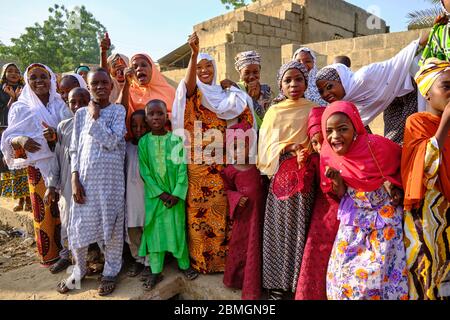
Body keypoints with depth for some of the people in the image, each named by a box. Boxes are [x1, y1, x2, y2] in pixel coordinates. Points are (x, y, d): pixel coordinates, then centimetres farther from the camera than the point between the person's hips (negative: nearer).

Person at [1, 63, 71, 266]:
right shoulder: (20, 108, 2)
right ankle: (48, 255, 19)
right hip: (38, 166, -1)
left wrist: (56, 136, -20)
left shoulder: (60, 104, 5)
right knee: (43, 211, 3)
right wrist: (21, 141, -22)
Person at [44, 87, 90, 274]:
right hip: (67, 184, 3)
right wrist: (52, 185, 3)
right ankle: (66, 255, 36)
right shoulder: (63, 126, 4)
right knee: (67, 219, 15)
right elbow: (56, 157, 5)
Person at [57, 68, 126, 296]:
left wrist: (95, 117, -8)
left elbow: (112, 142, -12)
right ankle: (79, 269, 30)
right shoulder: (81, 113, 9)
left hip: (111, 178, -2)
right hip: (85, 177, 3)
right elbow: (74, 149, 7)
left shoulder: (118, 110, 2)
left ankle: (111, 272, 23)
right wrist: (75, 179, -3)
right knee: (79, 225, 8)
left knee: (112, 224, 5)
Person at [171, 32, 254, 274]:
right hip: (197, 161, -3)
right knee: (198, 208, -1)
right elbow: (189, 83, -23)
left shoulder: (224, 95, 14)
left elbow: (242, 118, 16)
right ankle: (198, 259, 15)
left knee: (220, 208, 7)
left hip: (221, 161, 4)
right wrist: (194, 53, -38)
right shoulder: (191, 92, 1)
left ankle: (221, 257, 22)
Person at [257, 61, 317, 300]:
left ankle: (300, 280, 14)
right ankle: (277, 280, 14)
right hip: (281, 175, 1)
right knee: (280, 227, 3)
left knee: (301, 227, 1)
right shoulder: (274, 112, 9)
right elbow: (266, 146, 3)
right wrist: (289, 147, -13)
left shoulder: (314, 110, 7)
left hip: (305, 175, -1)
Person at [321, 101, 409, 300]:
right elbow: (340, 195, -1)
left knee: (380, 270, 0)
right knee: (345, 269, 4)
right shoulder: (329, 154, -9)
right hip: (354, 217, 3)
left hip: (385, 214, -2)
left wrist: (395, 184, -15)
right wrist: (336, 180, -20)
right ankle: (346, 295, 27)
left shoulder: (377, 145, -20)